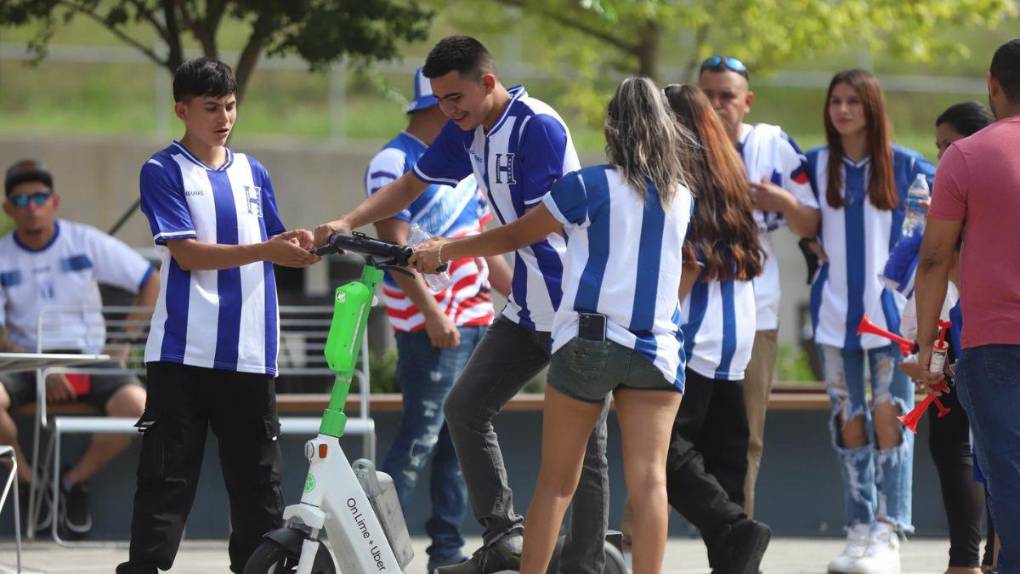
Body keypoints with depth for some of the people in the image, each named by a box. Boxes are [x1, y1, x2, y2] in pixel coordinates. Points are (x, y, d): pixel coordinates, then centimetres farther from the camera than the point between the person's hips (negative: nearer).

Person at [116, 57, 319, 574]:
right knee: (167, 472, -6)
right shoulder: (162, 171, -2)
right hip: (183, 351, -5)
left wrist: (300, 245, -5)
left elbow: (274, 252, 17)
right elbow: (186, 253, -12)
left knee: (258, 473, 8)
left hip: (250, 352, 5)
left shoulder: (253, 173, 15)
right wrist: (264, 250, -21)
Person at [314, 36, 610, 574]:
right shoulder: (466, 131, 6)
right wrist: (347, 223, 2)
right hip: (528, 307, 9)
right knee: (465, 407, 3)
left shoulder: (538, 127, -20)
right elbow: (409, 185, 17)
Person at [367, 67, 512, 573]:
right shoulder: (395, 163, -8)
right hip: (431, 328, -8)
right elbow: (395, 246, -16)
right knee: (419, 439, -11)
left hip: (476, 321, 8)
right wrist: (432, 312, -24)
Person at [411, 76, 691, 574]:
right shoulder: (681, 197, 11)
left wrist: (444, 251, 15)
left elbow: (515, 236, 4)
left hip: (588, 339, -2)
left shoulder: (590, 186, -2)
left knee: (555, 481, 6)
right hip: (657, 346, 2)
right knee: (648, 478, -7)